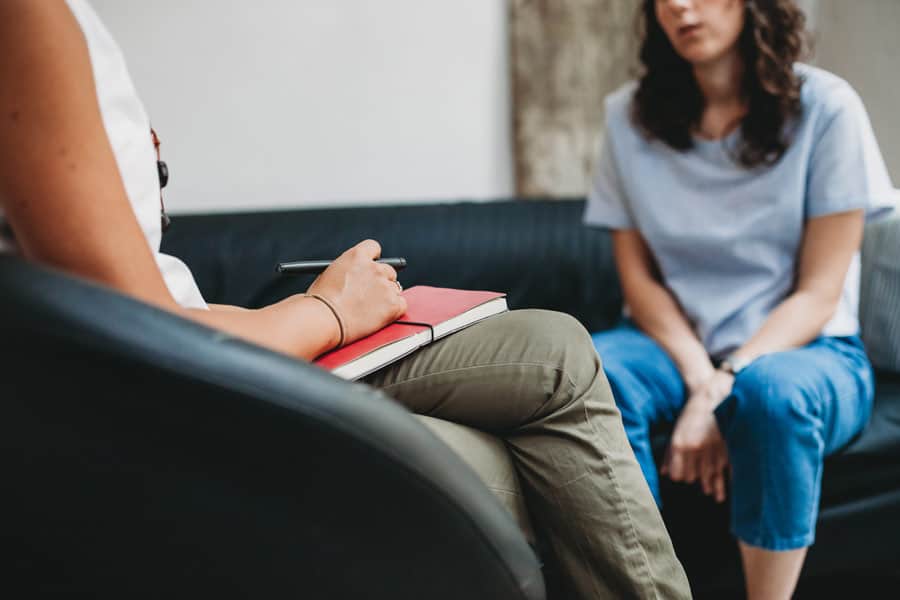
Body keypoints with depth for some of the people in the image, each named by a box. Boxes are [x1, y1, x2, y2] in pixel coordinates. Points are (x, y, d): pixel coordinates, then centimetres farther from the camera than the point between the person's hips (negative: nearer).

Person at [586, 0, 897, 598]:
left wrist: (721, 392, -23)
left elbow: (818, 296, -10)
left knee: (771, 390, -36)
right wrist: (698, 377, -17)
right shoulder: (630, 115, 1)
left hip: (806, 349, -2)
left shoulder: (826, 106, -8)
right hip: (676, 343, 3)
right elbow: (639, 275, 1)